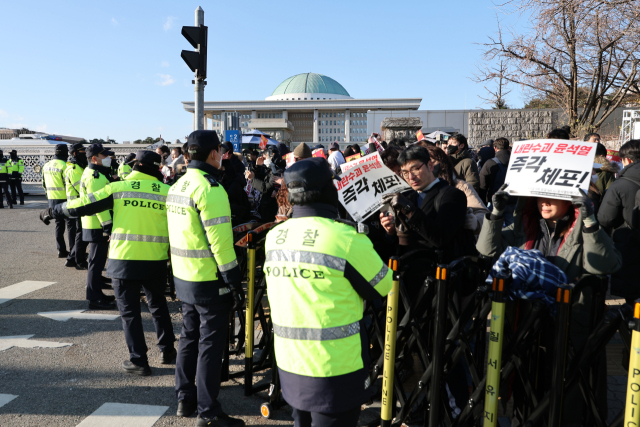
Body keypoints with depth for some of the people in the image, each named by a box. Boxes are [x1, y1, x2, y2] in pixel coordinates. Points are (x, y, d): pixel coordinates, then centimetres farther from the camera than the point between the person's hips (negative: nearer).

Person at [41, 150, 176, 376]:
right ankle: (168, 350, 27)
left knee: (130, 311, 11)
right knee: (158, 305, 21)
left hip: (125, 259, -2)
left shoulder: (119, 188, -3)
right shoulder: (167, 191, -1)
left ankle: (139, 361, 14)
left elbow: (83, 205, 1)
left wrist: (53, 211, 14)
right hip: (156, 260, 2)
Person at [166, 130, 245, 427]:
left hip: (183, 277, 9)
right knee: (210, 344, 2)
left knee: (190, 337, 19)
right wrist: (235, 282, -17)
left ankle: (185, 399, 32)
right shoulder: (209, 188, -19)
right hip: (210, 281, -9)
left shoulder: (178, 186, 9)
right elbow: (219, 242, -23)